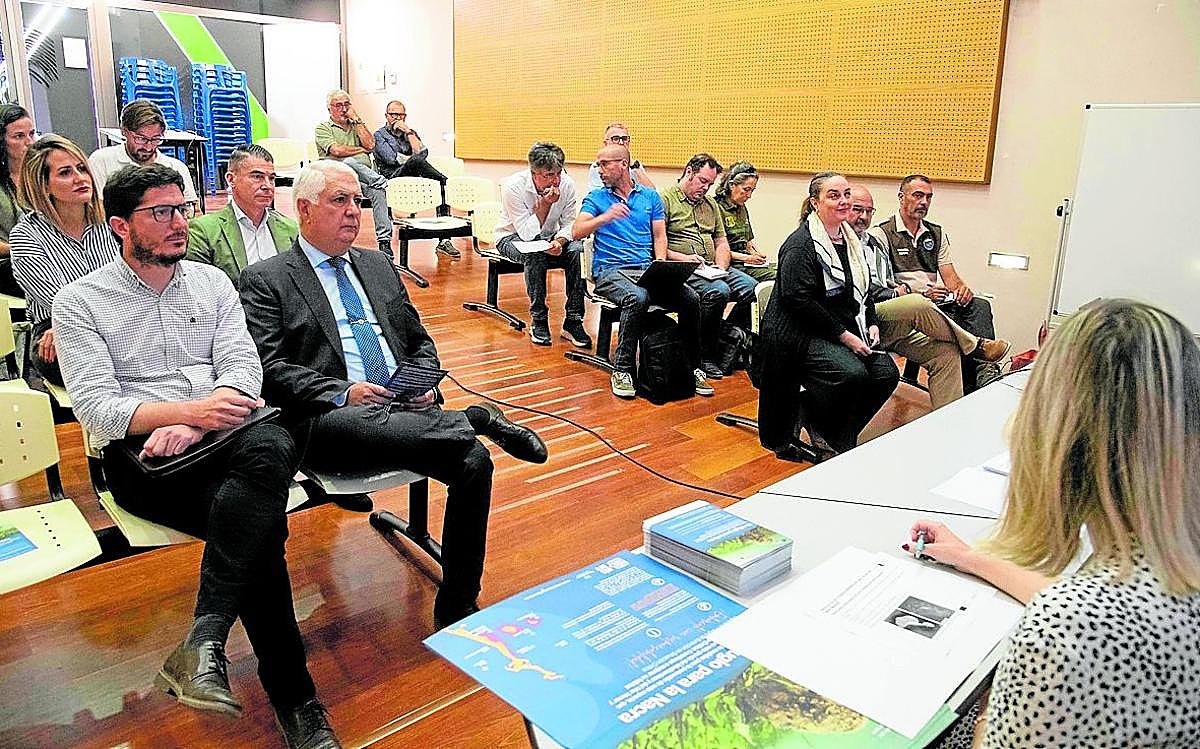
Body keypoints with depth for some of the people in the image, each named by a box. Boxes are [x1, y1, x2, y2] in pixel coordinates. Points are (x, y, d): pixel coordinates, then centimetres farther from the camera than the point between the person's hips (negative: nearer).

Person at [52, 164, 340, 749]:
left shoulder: (212, 283, 17)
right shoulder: (79, 301, 8)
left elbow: (243, 367, 4)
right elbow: (95, 408, -4)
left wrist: (191, 427, -16)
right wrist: (189, 409, -22)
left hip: (218, 437, 3)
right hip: (140, 453, -3)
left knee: (271, 447, -36)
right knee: (260, 526, -31)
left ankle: (202, 643, -33)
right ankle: (293, 699, -22)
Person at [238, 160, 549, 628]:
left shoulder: (379, 266, 23)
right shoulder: (265, 280, 6)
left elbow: (420, 343, 24)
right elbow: (269, 368, -4)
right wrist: (342, 393, -18)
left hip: (405, 410, 5)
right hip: (329, 419, -4)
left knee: (474, 461, -21)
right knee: (360, 425, -41)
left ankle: (456, 608, -9)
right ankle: (478, 418, -19)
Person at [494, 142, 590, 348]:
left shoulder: (566, 184, -14)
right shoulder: (513, 186, -24)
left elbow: (568, 224, -6)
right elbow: (527, 234, -25)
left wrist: (558, 242, -27)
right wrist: (544, 204, -33)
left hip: (550, 237, 4)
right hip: (513, 237, -3)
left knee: (578, 250, -27)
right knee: (535, 254, -38)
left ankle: (573, 322, -23)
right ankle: (538, 321, -24)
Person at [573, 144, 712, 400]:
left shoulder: (650, 197, 19)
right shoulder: (596, 197, 12)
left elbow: (659, 236, 14)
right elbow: (576, 232, -3)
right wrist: (605, 217, -21)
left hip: (646, 270, 3)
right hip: (610, 271, -3)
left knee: (691, 298, -22)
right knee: (637, 298, -37)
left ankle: (692, 367, -6)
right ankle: (622, 370, -25)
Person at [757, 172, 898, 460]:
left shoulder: (850, 239, 15)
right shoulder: (801, 244, -13)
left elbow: (862, 290, 24)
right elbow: (800, 300, -20)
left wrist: (871, 324, 6)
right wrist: (843, 335, -20)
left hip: (845, 329, 9)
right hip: (799, 332, -9)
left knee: (886, 374, -9)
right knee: (852, 374, -29)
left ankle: (838, 436, 9)